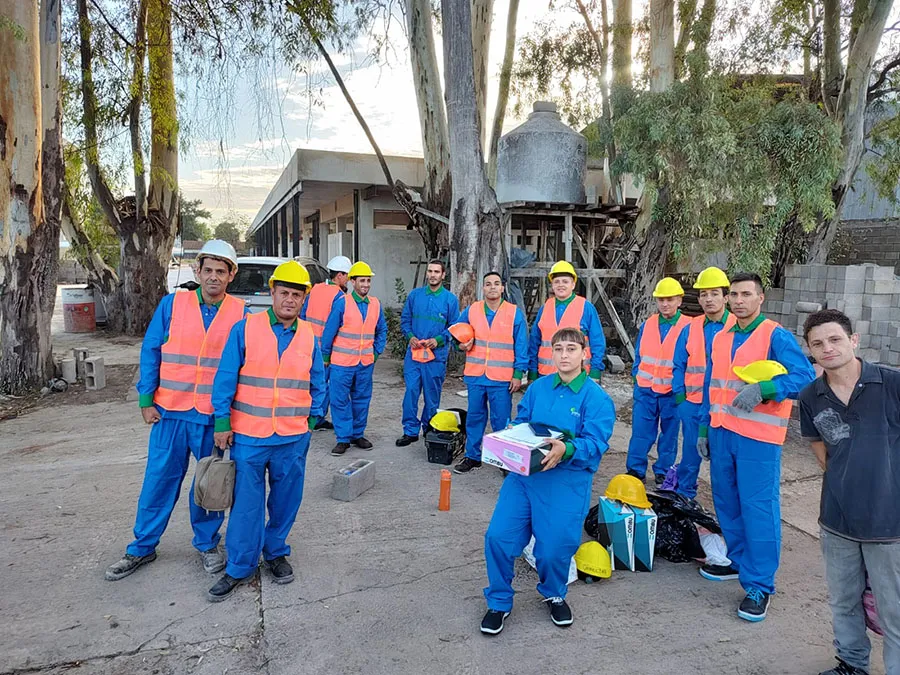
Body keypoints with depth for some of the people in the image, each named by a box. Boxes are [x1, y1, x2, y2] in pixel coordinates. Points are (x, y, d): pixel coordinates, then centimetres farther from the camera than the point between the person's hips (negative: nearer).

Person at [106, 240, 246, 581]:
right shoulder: (172, 304, -1)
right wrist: (146, 400, -2)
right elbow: (150, 352, 2)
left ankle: (207, 543, 31)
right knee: (159, 479, 9)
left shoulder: (240, 313, -2)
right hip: (170, 411, 1)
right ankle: (142, 548, 27)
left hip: (214, 415, 0)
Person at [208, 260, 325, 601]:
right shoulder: (245, 329, -5)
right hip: (248, 436, -2)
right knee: (246, 503, 5)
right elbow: (225, 378, -4)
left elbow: (317, 382, 12)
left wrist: (312, 417, 5)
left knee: (285, 500, 13)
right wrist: (222, 423, -6)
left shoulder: (309, 337, 4)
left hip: (293, 438, 3)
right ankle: (239, 567, 21)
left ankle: (276, 552, 34)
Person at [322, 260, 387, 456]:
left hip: (366, 363, 4)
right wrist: (325, 357, -2)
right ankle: (343, 438, 11)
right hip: (342, 362, -4)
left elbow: (382, 330, 15)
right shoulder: (343, 303, -9)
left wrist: (376, 352, 7)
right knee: (340, 400, 0)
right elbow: (329, 331, -5)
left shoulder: (375, 304, 4)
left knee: (362, 399, 12)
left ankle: (358, 434, 25)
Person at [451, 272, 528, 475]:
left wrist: (518, 374, -5)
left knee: (501, 420, 3)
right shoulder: (470, 311, 6)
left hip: (502, 378, -3)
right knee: (474, 417, 11)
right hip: (475, 375, 3)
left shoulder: (515, 313, -1)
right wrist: (462, 345, -1)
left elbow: (521, 346, -1)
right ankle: (472, 456, 24)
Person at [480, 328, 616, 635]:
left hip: (566, 482, -4)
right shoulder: (538, 388, 8)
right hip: (523, 473, 4)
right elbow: (520, 423, 16)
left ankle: (554, 595, 35)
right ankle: (499, 601, 21)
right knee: (498, 536, -4)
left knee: (553, 548, -2)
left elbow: (595, 444, -14)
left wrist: (566, 450, -32)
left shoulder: (596, 398, -6)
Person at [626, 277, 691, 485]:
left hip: (672, 392, -2)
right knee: (640, 431, 4)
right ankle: (635, 469, 15)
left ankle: (663, 472, 24)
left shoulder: (688, 328, -6)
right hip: (645, 389, 2)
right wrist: (637, 375, 6)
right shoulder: (646, 325, 5)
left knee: (669, 433, 10)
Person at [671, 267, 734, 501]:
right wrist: (679, 398, 1)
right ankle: (683, 494, 28)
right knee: (691, 452, 13)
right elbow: (679, 366, 8)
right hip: (693, 403, 3)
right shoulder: (690, 329, 4)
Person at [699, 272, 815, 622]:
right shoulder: (720, 339, 12)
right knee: (727, 503, 16)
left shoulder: (776, 336, -8)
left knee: (758, 508, -2)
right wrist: (705, 429, 16)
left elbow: (805, 377, -16)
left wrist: (762, 389, -29)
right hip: (722, 433, 7)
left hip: (757, 438, -6)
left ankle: (759, 586, 9)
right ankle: (739, 561, 34)